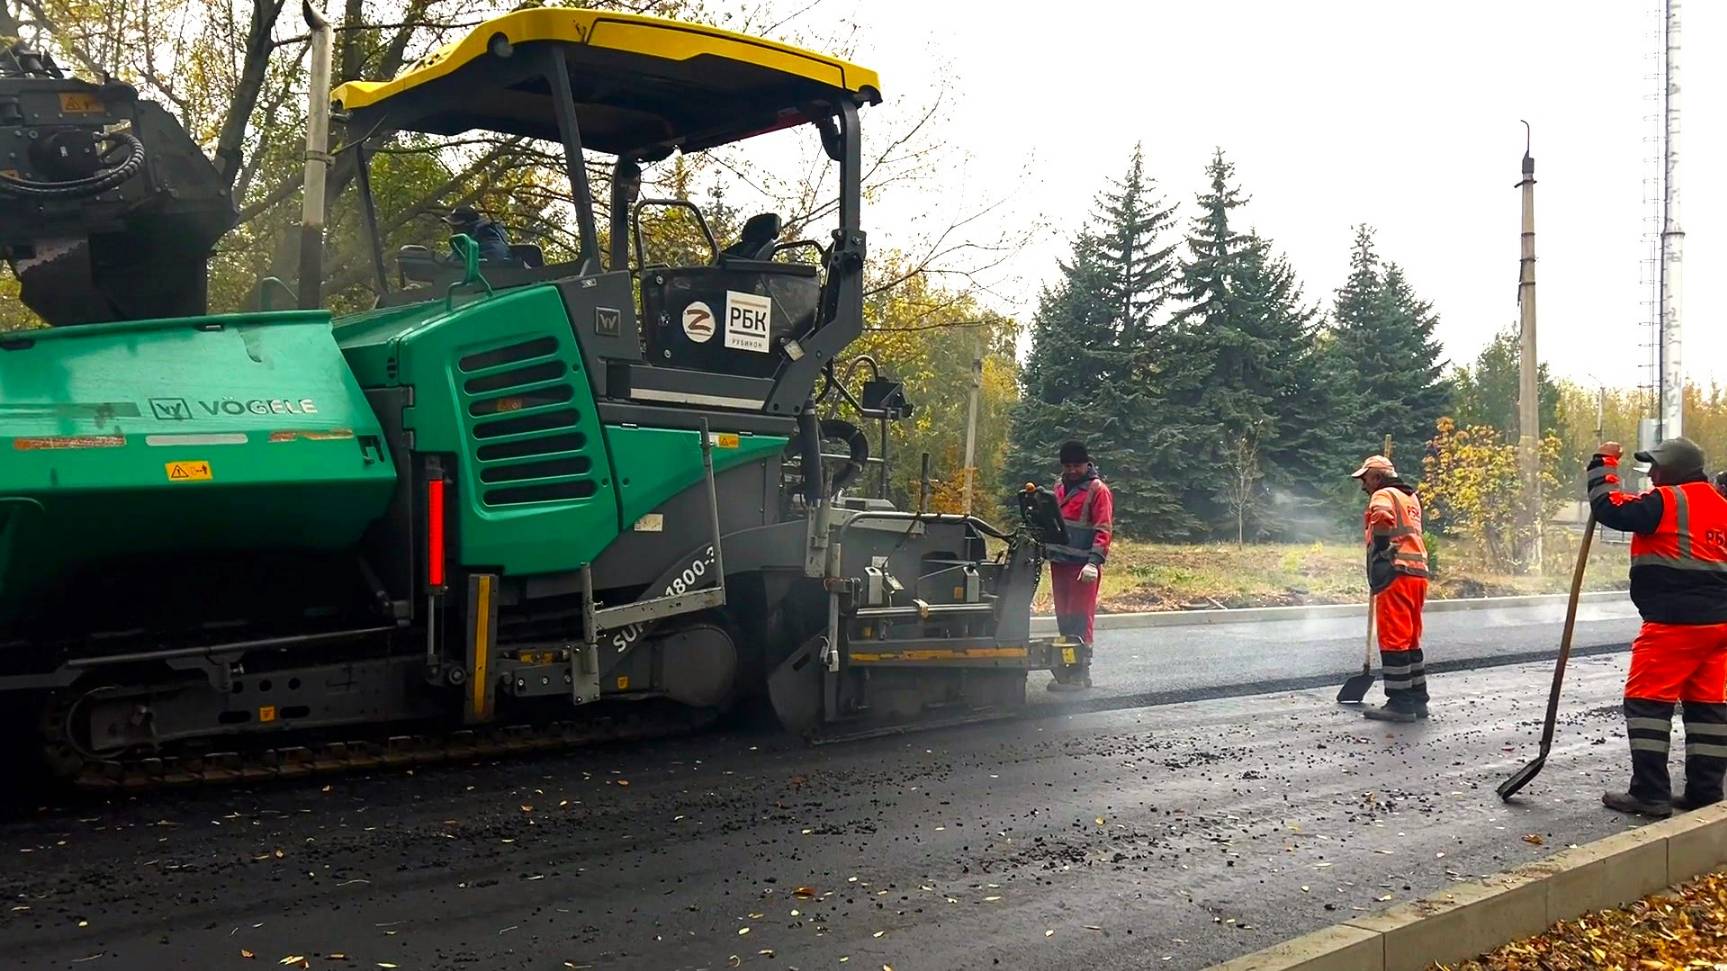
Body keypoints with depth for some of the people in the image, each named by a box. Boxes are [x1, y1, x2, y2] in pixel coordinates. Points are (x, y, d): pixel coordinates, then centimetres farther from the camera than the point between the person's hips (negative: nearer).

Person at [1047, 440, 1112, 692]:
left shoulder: (1097, 490, -7)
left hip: (1082, 565, -7)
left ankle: (1080, 673, -4)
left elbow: (1103, 530, -13)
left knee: (1081, 619, -7)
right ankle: (1066, 668, 20)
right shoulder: (1059, 487, 16)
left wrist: (1094, 562, -23)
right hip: (1059, 562, 7)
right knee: (1063, 617, 12)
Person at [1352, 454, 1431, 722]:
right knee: (1411, 640, 15)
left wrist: (1377, 573, -13)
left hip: (1397, 575, -9)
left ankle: (1400, 703, -7)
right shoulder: (1411, 498, 24)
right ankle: (1417, 698, 19)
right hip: (1418, 574, 9)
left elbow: (1382, 529, -19)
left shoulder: (1383, 495, -4)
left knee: (1394, 639, -7)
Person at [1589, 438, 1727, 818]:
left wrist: (1603, 464, -3)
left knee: (1647, 701, -3)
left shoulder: (1666, 502, -11)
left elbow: (1610, 508, -16)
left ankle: (1650, 793, -4)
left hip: (1674, 622, -8)